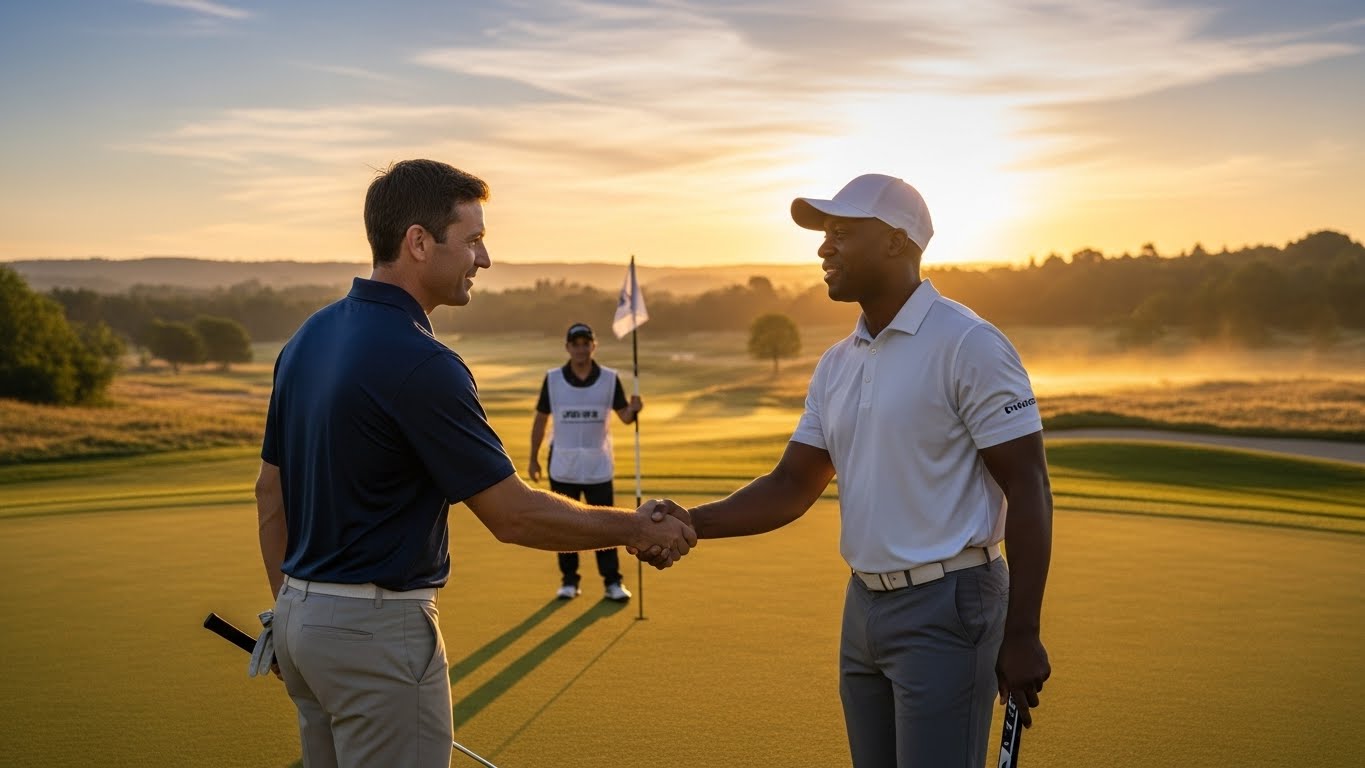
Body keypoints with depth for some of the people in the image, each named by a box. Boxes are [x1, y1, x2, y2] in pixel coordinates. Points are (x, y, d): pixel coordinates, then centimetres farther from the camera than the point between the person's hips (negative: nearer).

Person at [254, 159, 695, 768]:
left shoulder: (309, 337, 5)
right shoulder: (420, 363, -22)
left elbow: (270, 491, 12)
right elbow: (513, 515, -19)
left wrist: (289, 606, 21)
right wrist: (636, 529, -6)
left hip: (300, 619, 9)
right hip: (377, 628, -9)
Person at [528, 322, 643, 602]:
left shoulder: (610, 378, 0)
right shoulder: (553, 379, -1)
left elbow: (624, 417, -1)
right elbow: (540, 419, 5)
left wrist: (633, 409, -25)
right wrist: (533, 459, 5)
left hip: (599, 466, 0)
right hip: (562, 466, 0)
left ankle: (612, 582, 7)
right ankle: (569, 581, 16)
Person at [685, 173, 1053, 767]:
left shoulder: (968, 345, -13)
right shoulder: (836, 365, 9)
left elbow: (1028, 489, -14)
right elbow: (792, 487, 9)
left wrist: (1021, 635, -16)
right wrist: (690, 524, -7)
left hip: (948, 609, -7)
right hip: (863, 605, 7)